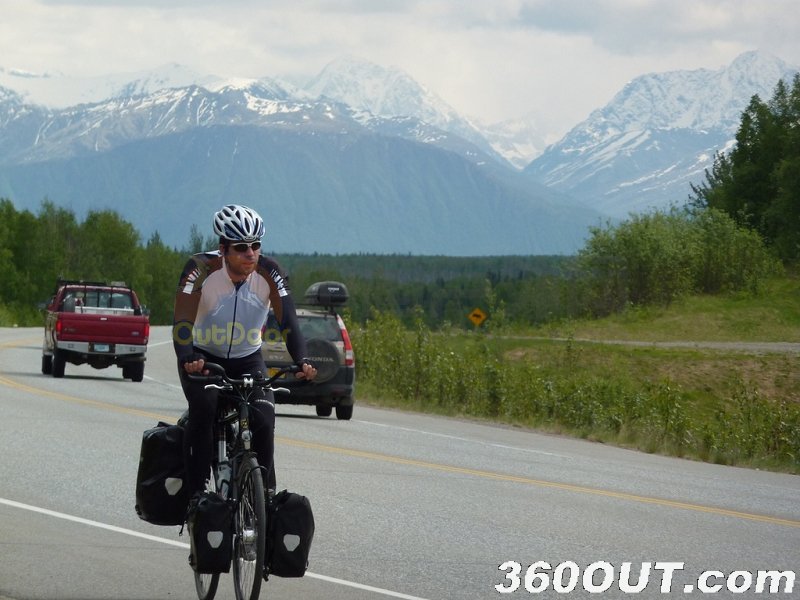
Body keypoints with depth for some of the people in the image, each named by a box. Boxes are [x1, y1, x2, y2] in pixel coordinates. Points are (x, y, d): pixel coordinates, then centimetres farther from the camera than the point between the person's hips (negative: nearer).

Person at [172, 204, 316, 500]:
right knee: (204, 412, -29)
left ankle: (265, 490, -6)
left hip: (248, 361, 2)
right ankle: (196, 491, -21)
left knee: (263, 418, -21)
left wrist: (302, 361, -40)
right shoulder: (201, 268, -25)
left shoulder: (268, 272, -18)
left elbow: (288, 321, -23)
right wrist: (188, 359, -52)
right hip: (202, 359, -2)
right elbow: (182, 320, -34)